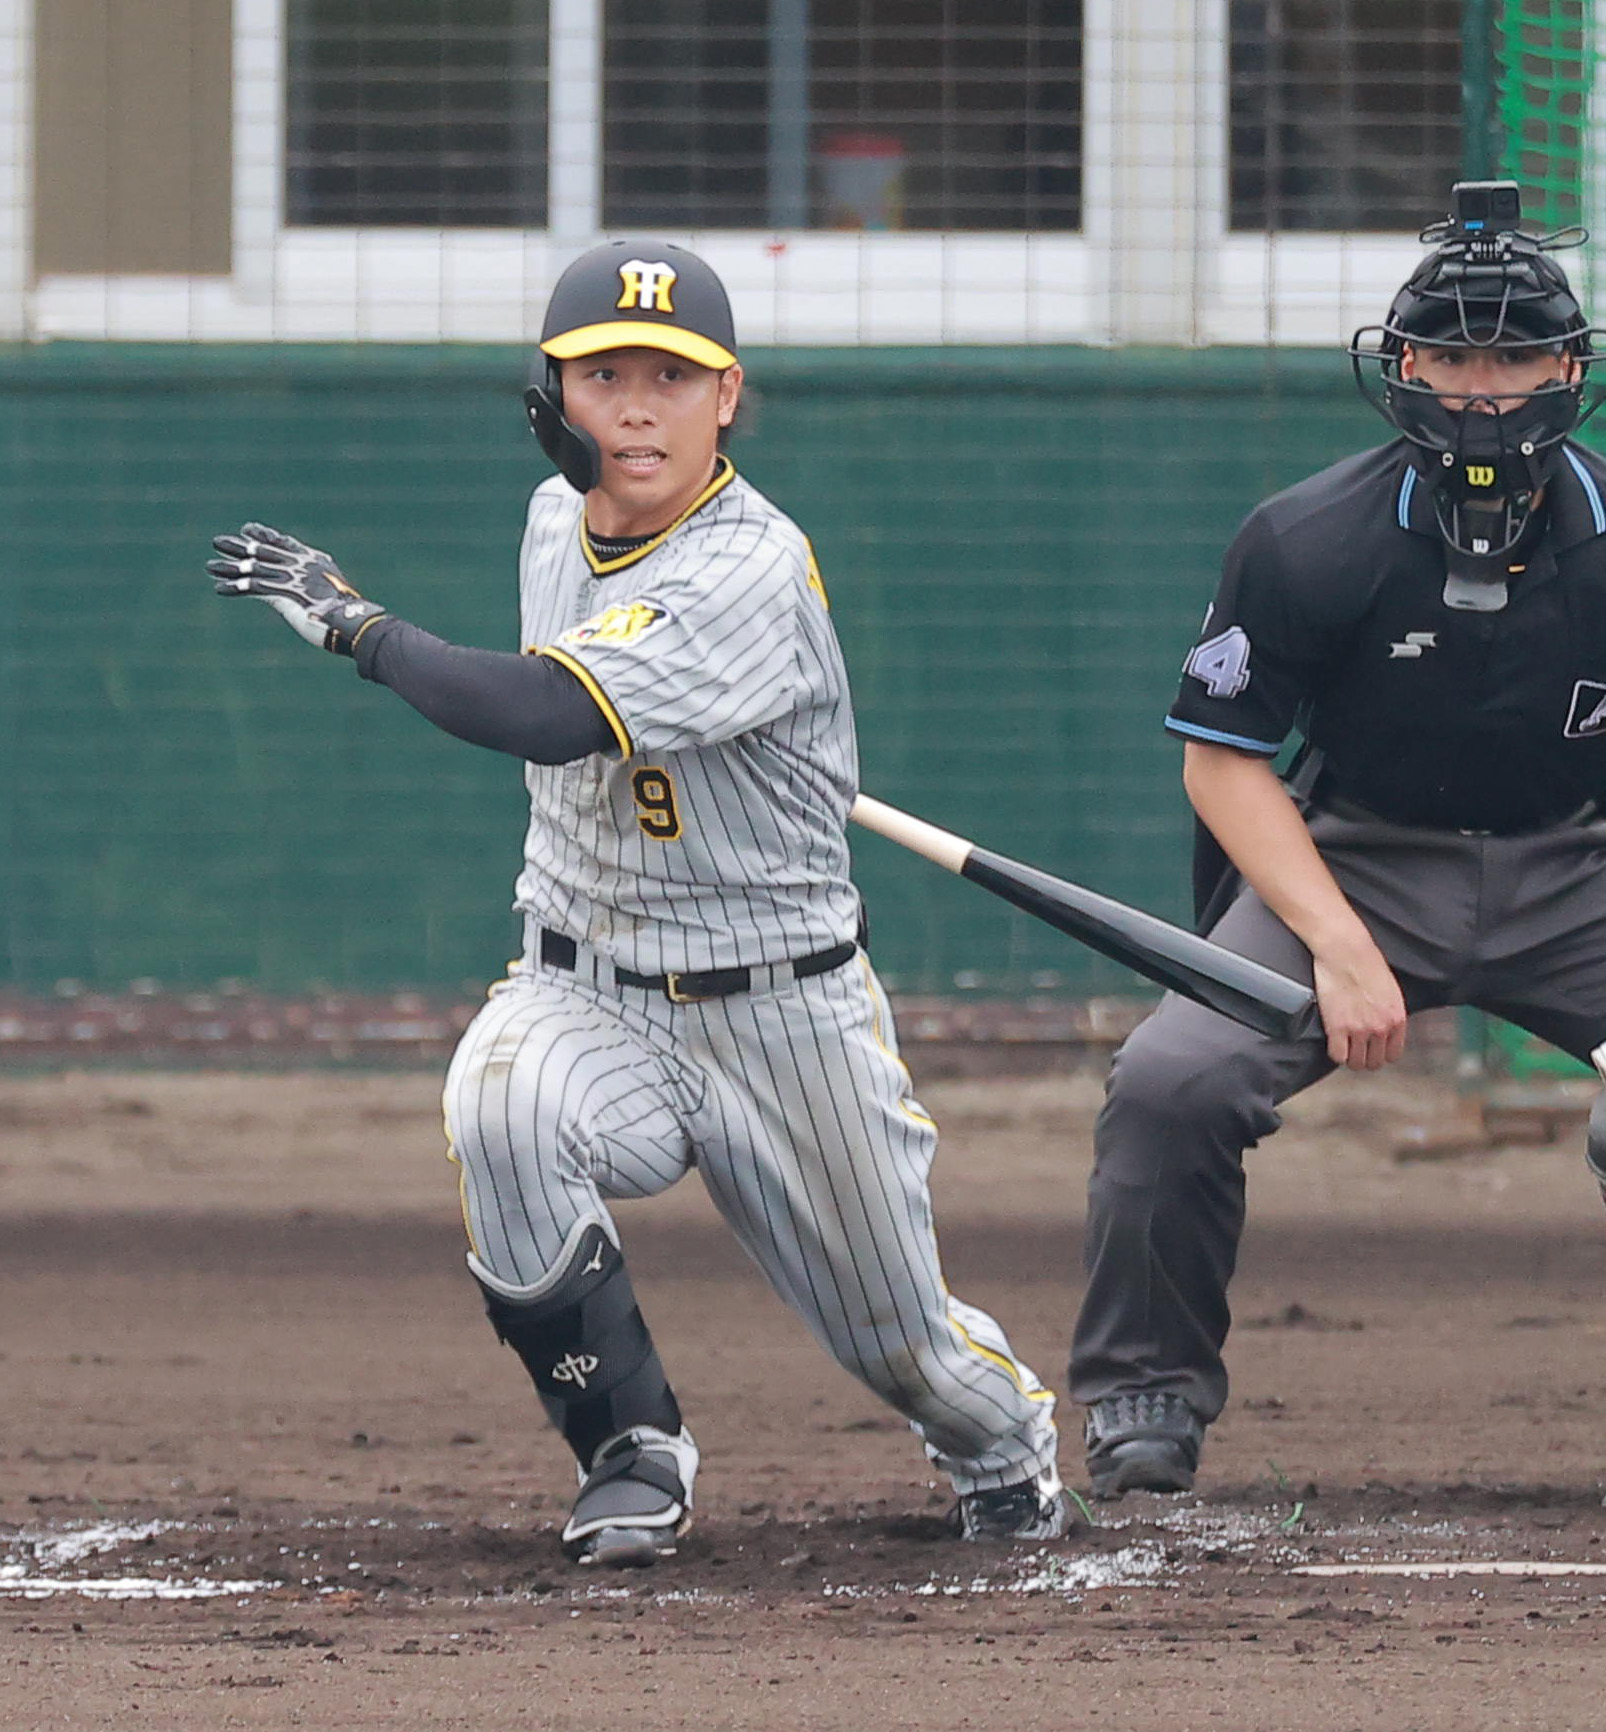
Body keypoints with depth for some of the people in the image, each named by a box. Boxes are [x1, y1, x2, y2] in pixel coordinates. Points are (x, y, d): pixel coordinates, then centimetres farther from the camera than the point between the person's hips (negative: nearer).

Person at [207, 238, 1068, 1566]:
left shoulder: (752, 572, -25)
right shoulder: (557, 519, -1)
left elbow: (545, 718, -37)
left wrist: (353, 620, -29)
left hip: (781, 1009, -4)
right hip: (583, 994, 4)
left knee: (903, 1345, 9)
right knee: (503, 1109, -32)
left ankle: (1004, 1433, 48)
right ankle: (632, 1453, -15)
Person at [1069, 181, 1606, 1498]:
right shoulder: (1308, 543, -14)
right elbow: (1223, 760, -7)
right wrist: (1340, 946, -19)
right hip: (1357, 861, -1)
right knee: (1172, 1084, -23)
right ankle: (1146, 1397, -2)